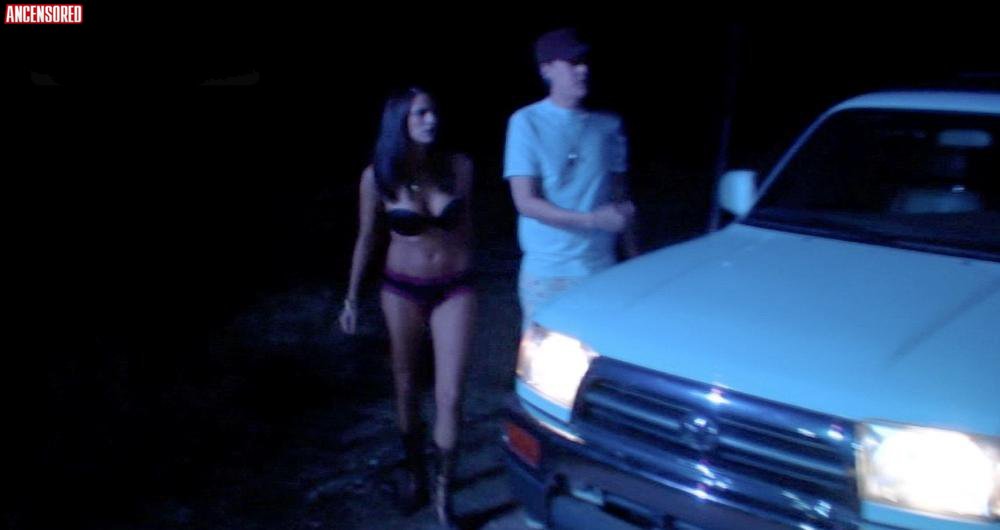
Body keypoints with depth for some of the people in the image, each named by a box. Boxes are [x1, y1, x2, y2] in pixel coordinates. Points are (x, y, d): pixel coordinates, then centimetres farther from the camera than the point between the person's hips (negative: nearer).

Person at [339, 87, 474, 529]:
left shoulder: (458, 167, -8)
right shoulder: (378, 176, -10)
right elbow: (366, 239, 2)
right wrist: (351, 298, 6)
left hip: (454, 290, 0)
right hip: (402, 289, 0)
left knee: (449, 396, -4)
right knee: (407, 389, 15)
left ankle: (443, 493, 11)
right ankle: (413, 473, 37)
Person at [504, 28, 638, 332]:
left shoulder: (608, 125, 7)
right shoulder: (527, 122, -4)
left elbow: (619, 197, 12)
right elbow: (526, 202, -9)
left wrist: (632, 258, 8)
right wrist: (592, 219, -16)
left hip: (602, 269, 3)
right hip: (547, 273, -3)